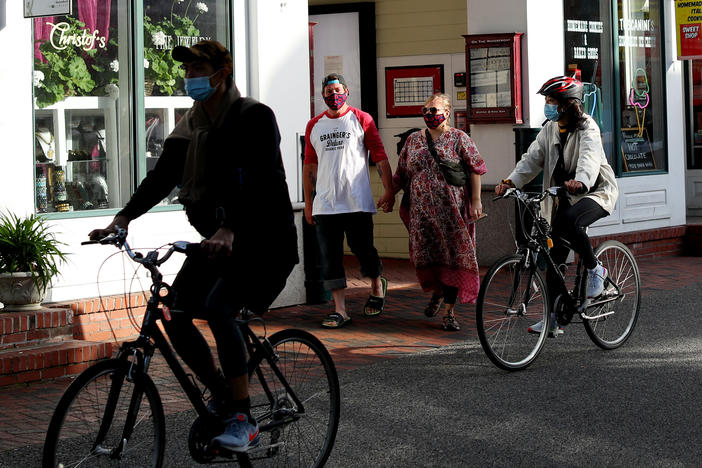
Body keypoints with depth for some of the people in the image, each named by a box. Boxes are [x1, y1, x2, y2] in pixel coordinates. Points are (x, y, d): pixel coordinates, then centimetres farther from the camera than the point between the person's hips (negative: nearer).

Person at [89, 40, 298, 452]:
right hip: (215, 239, 7)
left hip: (263, 238, -7)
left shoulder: (255, 117, -13)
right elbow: (164, 175, 3)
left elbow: (259, 181, -26)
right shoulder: (191, 126, 9)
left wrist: (229, 230, -41)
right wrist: (124, 217, -13)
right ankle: (221, 394, 15)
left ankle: (243, 419, -21)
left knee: (217, 308, -28)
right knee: (176, 317, -8)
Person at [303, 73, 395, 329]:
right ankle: (340, 310, 3)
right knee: (330, 257, -1)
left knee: (362, 249, 1)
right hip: (324, 204, 3)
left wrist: (389, 190, -6)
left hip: (357, 202, -3)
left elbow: (380, 156, 1)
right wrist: (308, 202, 15)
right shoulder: (314, 125, 13)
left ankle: (377, 286, 31)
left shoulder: (361, 120, 3)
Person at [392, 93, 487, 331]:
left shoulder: (459, 138, 1)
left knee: (452, 257, -3)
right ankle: (437, 291, 31)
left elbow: (475, 170, -1)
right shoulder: (413, 140, 12)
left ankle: (449, 311, 3)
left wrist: (476, 201, -7)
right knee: (424, 256, 1)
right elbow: (401, 174, 19)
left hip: (452, 211, -3)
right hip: (422, 211, 3)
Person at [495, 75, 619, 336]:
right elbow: (533, 158, -2)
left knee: (572, 221, -38)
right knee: (554, 255, 1)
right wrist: (512, 181, -20)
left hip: (595, 191, -7)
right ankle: (553, 320, 7)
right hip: (565, 196, 7)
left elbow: (589, 157, -34)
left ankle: (595, 270, -13)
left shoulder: (587, 127, -15)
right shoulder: (551, 129, 6)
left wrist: (580, 181, -55)